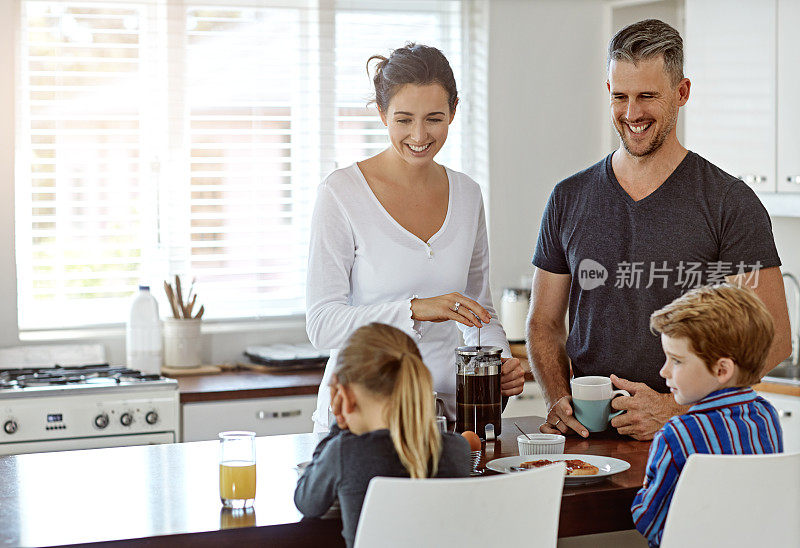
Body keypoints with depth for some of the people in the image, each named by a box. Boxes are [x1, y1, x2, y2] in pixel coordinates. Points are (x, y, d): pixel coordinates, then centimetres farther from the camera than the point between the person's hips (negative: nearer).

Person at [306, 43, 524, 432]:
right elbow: (322, 324, -11)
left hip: (445, 406, 4)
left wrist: (502, 362, 0)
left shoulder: (466, 195, 8)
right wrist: (415, 309, -23)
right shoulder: (341, 193, -7)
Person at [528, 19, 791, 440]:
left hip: (691, 437, -3)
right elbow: (544, 324, 16)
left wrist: (674, 407, -13)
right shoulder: (568, 199, 11)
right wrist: (559, 400, -3)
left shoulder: (730, 203, -1)